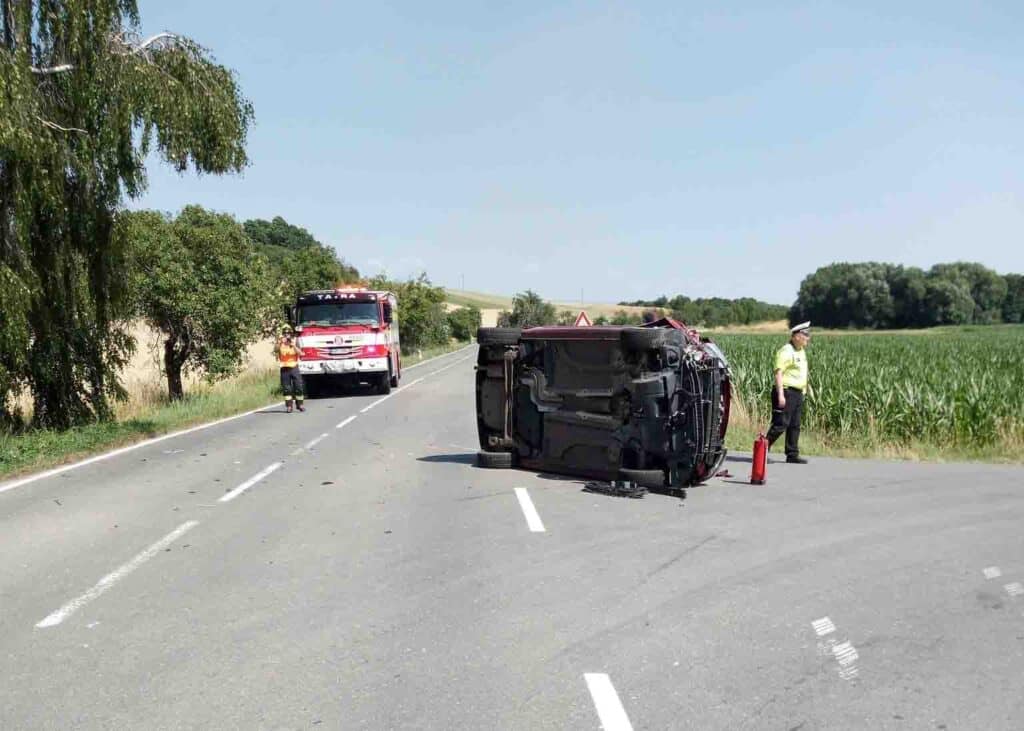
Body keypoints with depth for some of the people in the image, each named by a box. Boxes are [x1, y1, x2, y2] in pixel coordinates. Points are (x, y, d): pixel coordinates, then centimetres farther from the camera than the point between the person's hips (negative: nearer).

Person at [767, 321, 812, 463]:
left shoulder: (802, 351, 16)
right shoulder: (786, 351, -14)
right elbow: (778, 373, -20)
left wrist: (808, 387, 27)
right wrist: (780, 395, -25)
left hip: (798, 393, 9)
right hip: (786, 392, -9)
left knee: (795, 426, 10)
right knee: (781, 424, -9)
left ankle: (792, 455, 15)